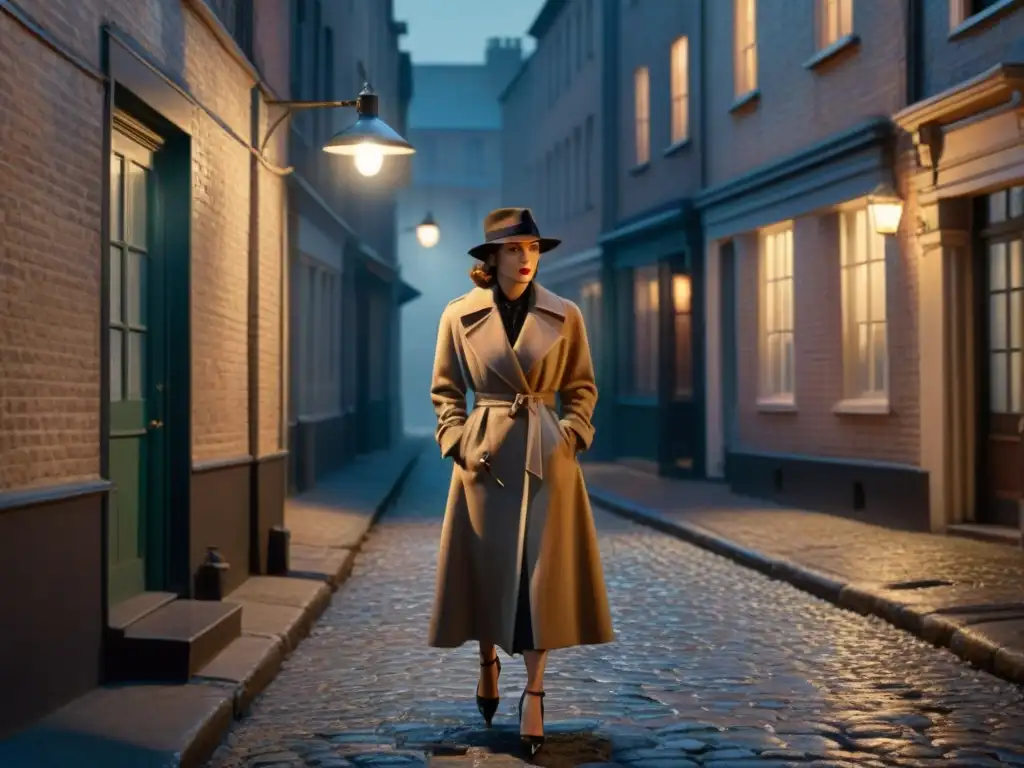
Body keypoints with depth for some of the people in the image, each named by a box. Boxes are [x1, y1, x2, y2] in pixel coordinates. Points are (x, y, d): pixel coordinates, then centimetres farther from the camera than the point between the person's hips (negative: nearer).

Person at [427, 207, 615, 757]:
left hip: (546, 458, 0)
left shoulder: (565, 316, 0)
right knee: (486, 566, 9)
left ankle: (533, 690, 5)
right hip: (485, 457, 0)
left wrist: (571, 436, -5)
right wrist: (460, 442, -4)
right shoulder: (459, 316, -1)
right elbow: (445, 392, 7)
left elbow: (581, 388, 9)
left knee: (542, 571, -3)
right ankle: (488, 662, 34)